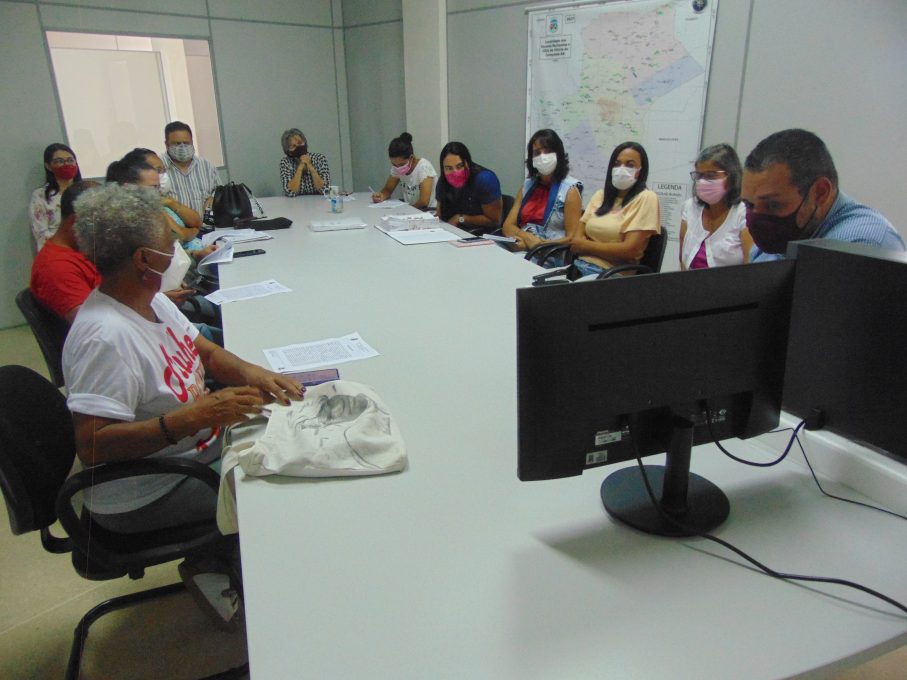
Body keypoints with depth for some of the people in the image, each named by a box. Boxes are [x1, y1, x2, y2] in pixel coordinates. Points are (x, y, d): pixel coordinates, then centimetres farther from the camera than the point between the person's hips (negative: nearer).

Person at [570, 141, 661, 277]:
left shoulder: (646, 198, -3)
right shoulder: (601, 195, 16)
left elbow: (629, 250, -13)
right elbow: (578, 236, 10)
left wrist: (586, 246, -5)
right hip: (579, 266, 6)